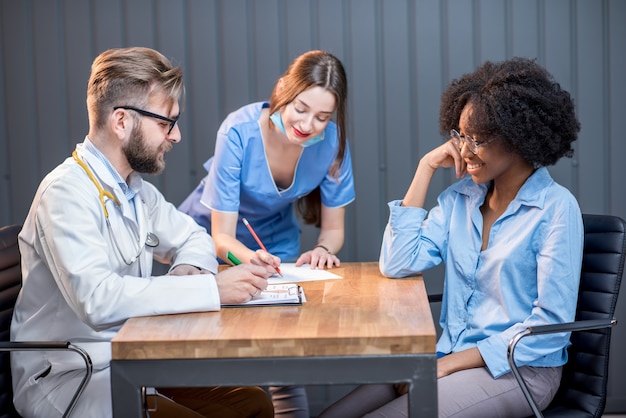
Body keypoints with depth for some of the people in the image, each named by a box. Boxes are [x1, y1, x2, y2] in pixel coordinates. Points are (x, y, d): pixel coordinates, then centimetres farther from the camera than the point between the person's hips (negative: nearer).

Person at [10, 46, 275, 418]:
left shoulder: (137, 190, 8)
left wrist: (188, 269, -1)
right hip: (68, 377, -8)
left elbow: (194, 238, 24)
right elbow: (96, 298, -32)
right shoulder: (67, 193, -18)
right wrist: (211, 288, -30)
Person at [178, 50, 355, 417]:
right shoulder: (239, 132, -31)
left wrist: (324, 249, -35)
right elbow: (222, 236, -28)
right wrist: (250, 257, -49)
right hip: (213, 239, -2)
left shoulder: (332, 140, -23)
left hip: (276, 242, 2)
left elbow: (333, 228, -12)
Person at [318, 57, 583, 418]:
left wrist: (450, 364, -16)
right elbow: (396, 265, -1)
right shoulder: (461, 197, 8)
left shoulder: (556, 208, -10)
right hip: (452, 359, 6)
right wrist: (426, 168, -1)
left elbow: (552, 322, -13)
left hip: (520, 370, -5)